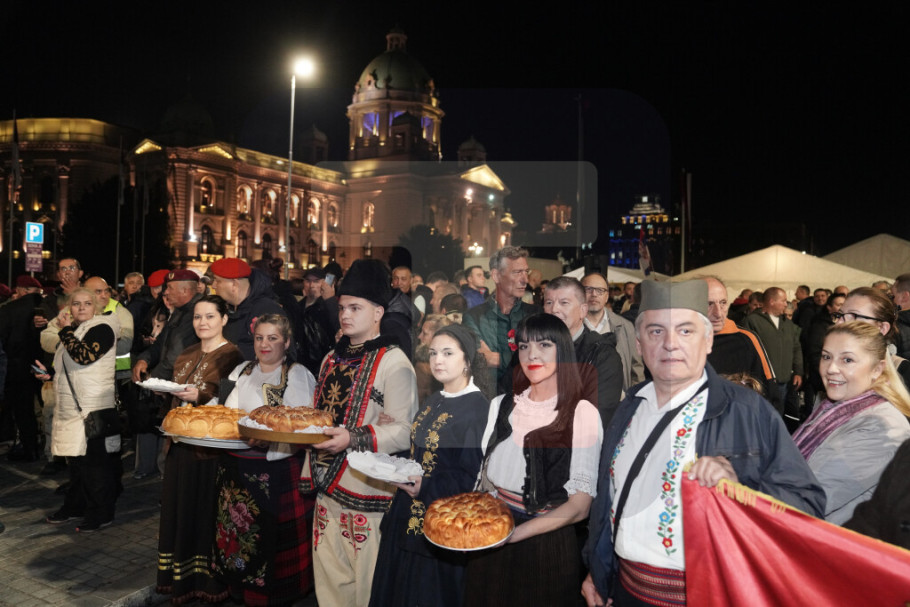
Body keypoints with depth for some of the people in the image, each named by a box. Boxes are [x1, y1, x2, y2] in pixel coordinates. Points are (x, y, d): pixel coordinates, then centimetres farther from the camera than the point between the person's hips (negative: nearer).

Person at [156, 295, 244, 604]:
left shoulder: (231, 356, -10)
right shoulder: (187, 355, 15)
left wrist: (200, 397, -26)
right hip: (181, 442, 8)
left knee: (206, 510, -1)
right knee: (179, 507, 13)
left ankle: (207, 579, 13)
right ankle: (179, 577, 27)